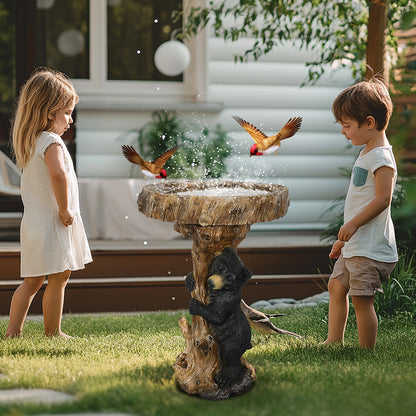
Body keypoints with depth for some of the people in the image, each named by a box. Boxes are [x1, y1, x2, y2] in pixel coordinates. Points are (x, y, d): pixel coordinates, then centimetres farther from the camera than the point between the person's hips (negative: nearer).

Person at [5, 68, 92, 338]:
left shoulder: (31, 142, 11)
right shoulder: (51, 142, -17)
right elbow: (58, 174, -35)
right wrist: (65, 210, -25)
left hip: (33, 222, 9)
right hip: (52, 223, -9)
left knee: (32, 281, 14)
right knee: (59, 278, 2)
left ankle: (13, 331, 14)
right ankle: (52, 333, 9)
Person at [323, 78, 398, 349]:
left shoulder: (381, 157, -16)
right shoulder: (366, 154, 15)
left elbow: (383, 199, -24)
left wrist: (353, 224, -25)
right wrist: (343, 238, 24)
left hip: (371, 248, -11)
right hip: (354, 245, 11)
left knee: (361, 298, -7)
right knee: (337, 287, 19)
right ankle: (335, 342, 29)